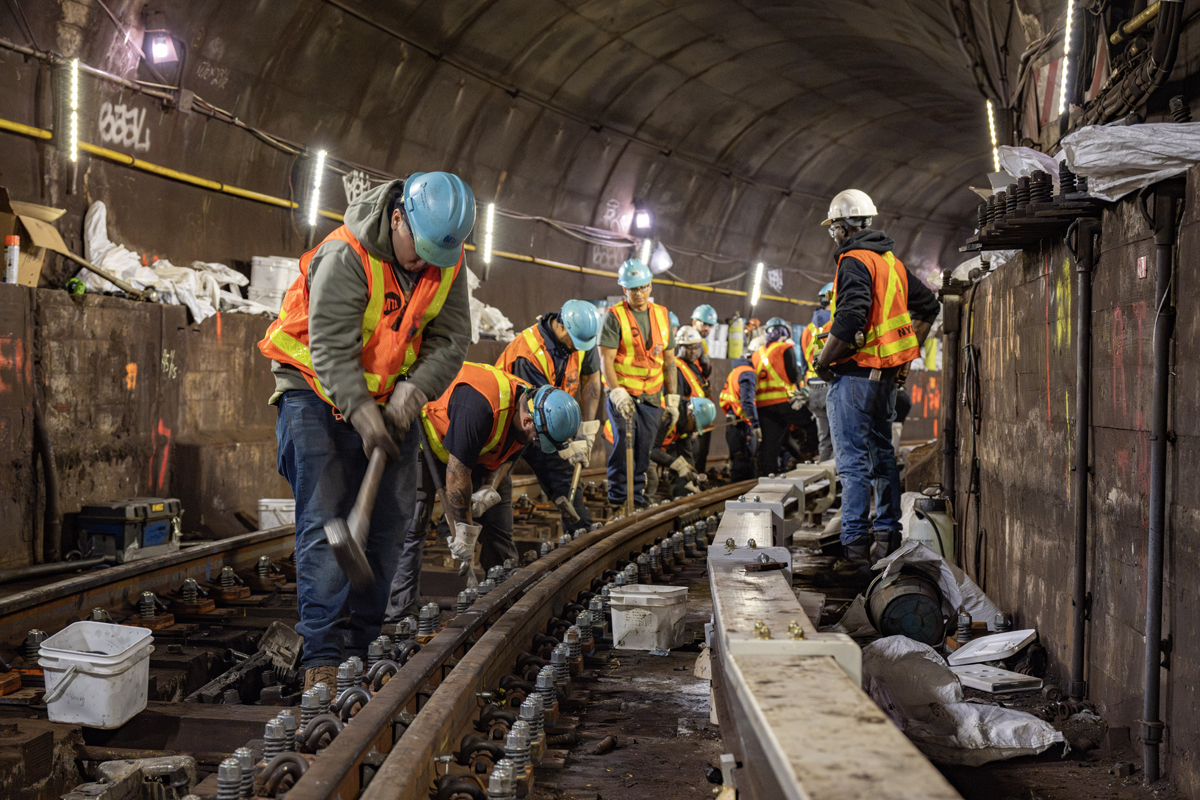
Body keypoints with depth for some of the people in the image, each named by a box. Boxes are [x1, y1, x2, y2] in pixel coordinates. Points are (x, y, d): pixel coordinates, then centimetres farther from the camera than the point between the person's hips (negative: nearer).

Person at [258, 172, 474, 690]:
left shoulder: (447, 263, -7)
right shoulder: (346, 256, -26)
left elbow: (450, 341, -5)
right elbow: (330, 347, -28)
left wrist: (414, 389, -23)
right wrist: (361, 413, -36)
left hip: (389, 400, 6)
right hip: (319, 394, -6)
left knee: (389, 522, 5)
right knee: (324, 522, -12)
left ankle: (363, 648, 15)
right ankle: (322, 657, -12)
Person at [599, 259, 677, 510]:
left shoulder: (662, 315, 9)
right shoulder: (615, 317, -6)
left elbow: (668, 361, 13)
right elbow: (606, 360, -11)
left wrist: (672, 399, 9)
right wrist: (617, 394, -22)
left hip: (652, 397, 4)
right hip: (624, 393, -4)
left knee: (644, 447, 5)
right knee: (624, 441, -11)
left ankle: (637, 494, 17)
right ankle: (617, 495, 1)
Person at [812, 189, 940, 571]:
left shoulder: (855, 261, -14)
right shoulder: (892, 262, 15)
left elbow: (850, 318, -26)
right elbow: (928, 304, 24)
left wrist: (823, 361, -14)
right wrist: (907, 353, 24)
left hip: (856, 371, -9)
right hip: (887, 373, 9)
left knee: (852, 459, -8)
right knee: (881, 451, 16)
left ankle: (855, 543, -10)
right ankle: (887, 535, 22)